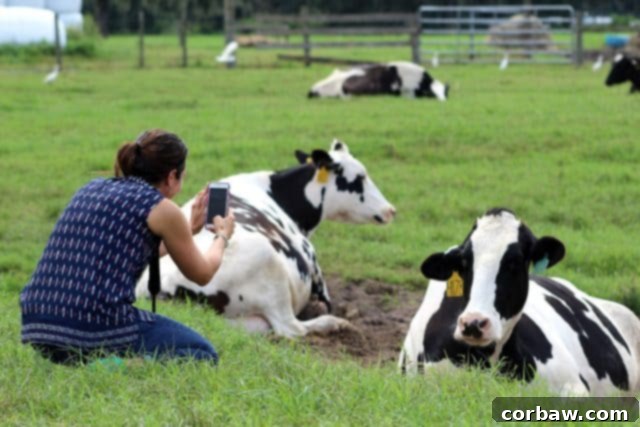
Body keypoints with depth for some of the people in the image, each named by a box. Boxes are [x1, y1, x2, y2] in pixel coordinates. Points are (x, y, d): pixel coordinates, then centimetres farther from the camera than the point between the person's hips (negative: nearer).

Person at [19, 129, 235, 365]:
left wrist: (188, 229, 47)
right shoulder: (161, 208, 1)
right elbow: (201, 274, 17)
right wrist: (222, 236, 37)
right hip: (98, 330, -8)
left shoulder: (93, 188, 20)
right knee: (202, 355, 13)